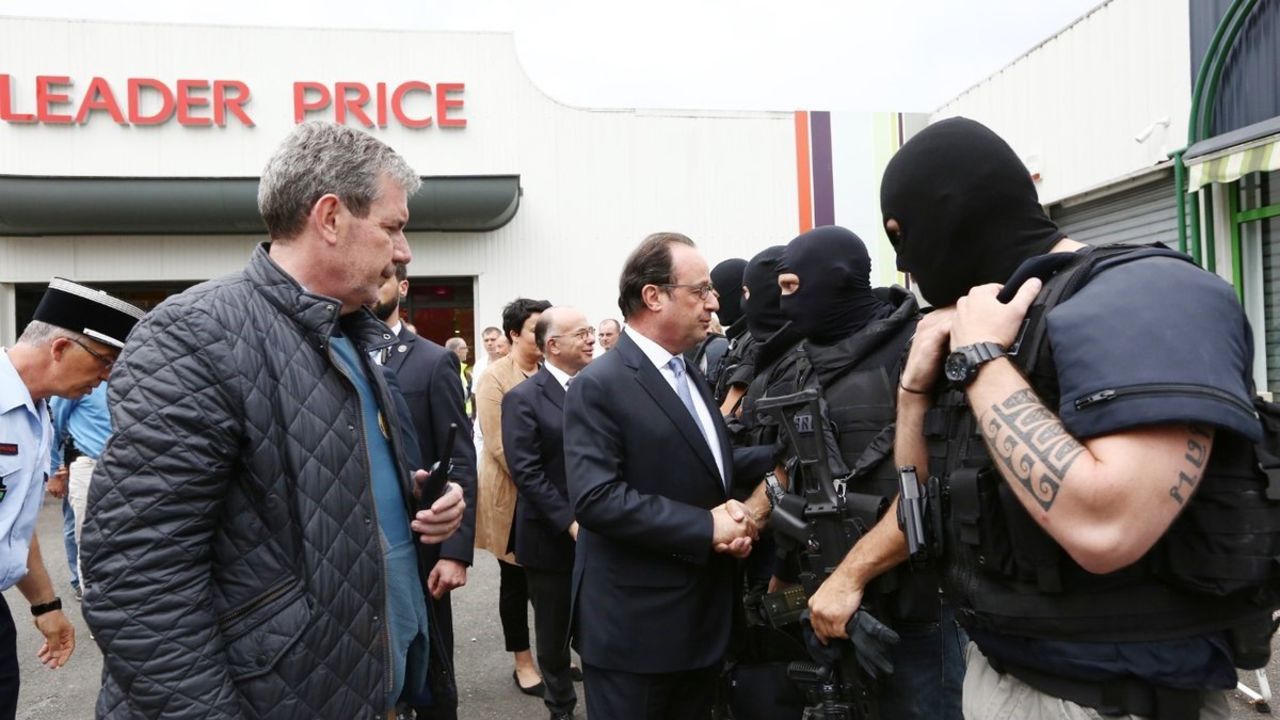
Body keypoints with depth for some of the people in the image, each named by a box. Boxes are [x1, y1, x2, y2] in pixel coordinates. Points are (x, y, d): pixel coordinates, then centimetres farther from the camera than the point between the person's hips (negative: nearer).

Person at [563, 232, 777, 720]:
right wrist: (706, 527, -24)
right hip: (635, 626, -8)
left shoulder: (689, 378, 13)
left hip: (702, 619, 8)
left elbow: (709, 466, 13)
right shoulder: (599, 387, -16)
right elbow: (596, 497, -25)